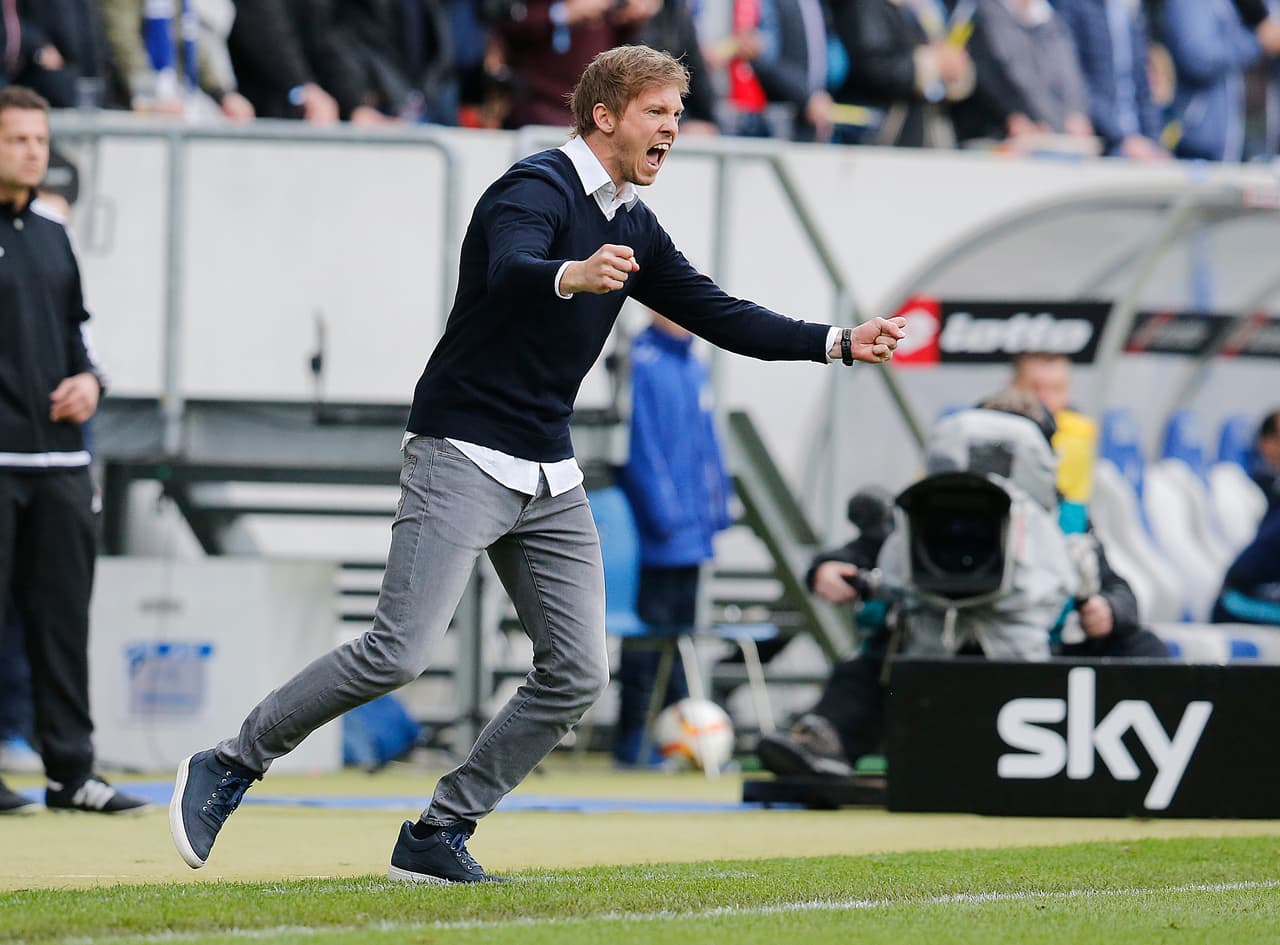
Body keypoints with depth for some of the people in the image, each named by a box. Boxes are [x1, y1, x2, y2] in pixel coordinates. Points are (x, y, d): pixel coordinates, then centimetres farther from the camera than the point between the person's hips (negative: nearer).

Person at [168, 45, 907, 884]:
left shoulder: (632, 226, 12)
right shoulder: (536, 190, -14)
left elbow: (716, 314, 18)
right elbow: (509, 272, -34)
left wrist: (838, 343, 11)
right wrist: (570, 276, -56)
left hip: (550, 479, 8)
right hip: (463, 458, -8)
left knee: (578, 674, -1)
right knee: (399, 653, -17)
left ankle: (438, 838, 7)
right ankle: (228, 768, -2)